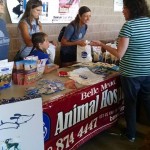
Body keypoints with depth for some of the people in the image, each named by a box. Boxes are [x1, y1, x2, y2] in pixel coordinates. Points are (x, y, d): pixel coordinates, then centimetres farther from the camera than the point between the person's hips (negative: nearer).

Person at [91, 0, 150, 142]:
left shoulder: (129, 25, -15)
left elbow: (119, 54, -16)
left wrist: (102, 45, -5)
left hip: (131, 72, -5)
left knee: (130, 103, 12)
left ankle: (131, 134, 27)